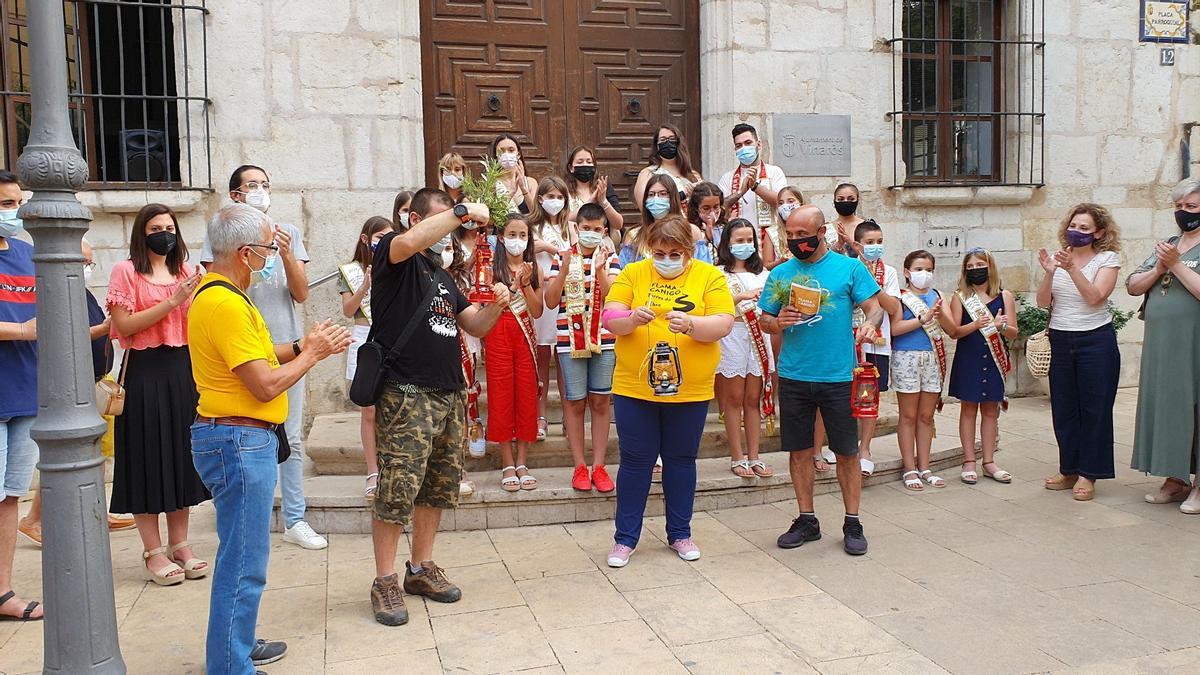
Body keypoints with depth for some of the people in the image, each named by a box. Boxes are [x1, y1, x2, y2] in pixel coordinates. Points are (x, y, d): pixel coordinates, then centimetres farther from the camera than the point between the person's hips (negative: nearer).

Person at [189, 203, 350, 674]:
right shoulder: (226, 304, -20)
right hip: (239, 441, -11)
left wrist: (302, 346, 6)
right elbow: (266, 385, -20)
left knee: (241, 555, 20)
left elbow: (254, 358, 17)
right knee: (244, 563, -3)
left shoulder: (216, 295, 13)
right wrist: (312, 353, -6)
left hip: (238, 439, 11)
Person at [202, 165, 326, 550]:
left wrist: (286, 255, -10)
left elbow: (301, 294, 4)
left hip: (287, 346, 2)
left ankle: (295, 520, 13)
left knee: (291, 439, 5)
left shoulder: (288, 233, 11)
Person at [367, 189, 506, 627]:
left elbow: (475, 327, 20)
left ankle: (422, 568, 26)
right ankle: (385, 582, 5)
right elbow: (411, 241, -27)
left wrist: (496, 306, 0)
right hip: (406, 395, -8)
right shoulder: (393, 254, -1)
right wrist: (463, 210, -20)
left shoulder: (443, 277, 23)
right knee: (397, 491, -7)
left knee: (439, 488, 13)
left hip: (449, 394, 8)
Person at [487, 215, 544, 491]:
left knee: (527, 396, 3)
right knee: (501, 396, 1)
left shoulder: (534, 269, 7)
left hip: (525, 335, 2)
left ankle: (522, 463, 13)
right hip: (498, 334, -2)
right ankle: (508, 465, 10)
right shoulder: (492, 267, 0)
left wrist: (526, 283, -11)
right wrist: (514, 284, -16)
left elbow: (537, 311, 0)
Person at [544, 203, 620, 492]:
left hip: (604, 339, 1)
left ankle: (598, 465, 13)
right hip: (570, 339, -1)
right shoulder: (562, 258, 4)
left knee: (601, 401, 5)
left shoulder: (610, 259, 6)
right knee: (575, 402, 3)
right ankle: (580, 466, 12)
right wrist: (564, 270, -14)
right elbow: (550, 301, -2)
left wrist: (600, 271, -19)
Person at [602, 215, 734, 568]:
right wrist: (632, 319, -26)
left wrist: (690, 324, -27)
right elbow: (610, 319, -4)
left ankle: (680, 534, 29)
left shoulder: (709, 276, 0)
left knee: (681, 460, 14)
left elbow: (723, 324, -9)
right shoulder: (633, 274, 1)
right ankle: (625, 538, 20)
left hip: (690, 391, 0)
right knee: (635, 462, 8)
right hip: (634, 389, 0)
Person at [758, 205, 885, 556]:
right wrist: (779, 322, -11)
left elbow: (875, 307, -1)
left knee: (847, 451, 4)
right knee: (799, 450, 9)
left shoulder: (850, 268, 1)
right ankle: (807, 520, 22)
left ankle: (853, 523, 17)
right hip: (793, 376, 3)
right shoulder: (780, 273, 8)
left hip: (839, 376, -2)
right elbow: (764, 320, 11)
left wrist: (869, 323, -23)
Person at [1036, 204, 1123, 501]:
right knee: (1063, 408, 9)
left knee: (1094, 408, 2)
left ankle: (1088, 474, 11)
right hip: (1060, 341, 4)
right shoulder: (1057, 258, 5)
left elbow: (1094, 297, -16)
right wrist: (1049, 273, -17)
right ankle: (1069, 469, 22)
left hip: (1095, 341, -3)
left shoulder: (1108, 259, -3)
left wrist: (1072, 268, -25)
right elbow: (1043, 302, -2)